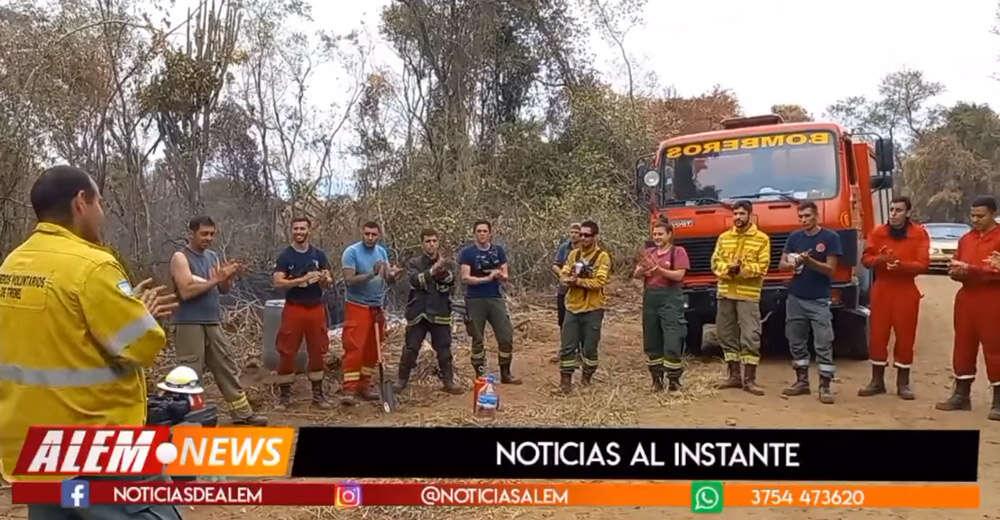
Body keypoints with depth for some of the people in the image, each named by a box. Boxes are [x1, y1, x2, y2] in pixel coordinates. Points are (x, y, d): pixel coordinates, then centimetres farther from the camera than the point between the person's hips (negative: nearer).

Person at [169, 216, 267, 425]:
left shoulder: (212, 256, 14)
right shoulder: (180, 257, -8)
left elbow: (223, 290, 14)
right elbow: (186, 291, -19)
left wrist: (228, 277, -7)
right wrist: (215, 279, -18)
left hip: (213, 323, 7)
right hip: (189, 324, -7)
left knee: (228, 369, 10)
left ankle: (242, 412, 16)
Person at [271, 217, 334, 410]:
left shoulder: (319, 255, 7)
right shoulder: (285, 256, -2)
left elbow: (329, 283, 6)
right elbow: (277, 283, -13)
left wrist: (323, 279, -18)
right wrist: (303, 279, -22)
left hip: (316, 308, 3)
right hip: (293, 309, -3)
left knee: (318, 351, 6)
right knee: (287, 352, -1)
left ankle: (318, 393, 16)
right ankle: (285, 394, 10)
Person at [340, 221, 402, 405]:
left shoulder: (382, 251, 10)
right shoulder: (351, 252, -9)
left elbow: (388, 279, 8)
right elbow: (349, 280, -17)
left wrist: (392, 274, -15)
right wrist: (371, 274, -27)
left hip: (377, 308, 6)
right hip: (357, 307, -6)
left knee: (372, 349, 9)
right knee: (354, 348, -10)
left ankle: (364, 385, 19)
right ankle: (349, 390, -9)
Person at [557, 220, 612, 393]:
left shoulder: (603, 256, -7)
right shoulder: (574, 254, 9)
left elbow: (600, 282, -17)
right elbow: (563, 275, 5)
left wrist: (578, 281, -21)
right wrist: (570, 279, -17)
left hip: (592, 309, -3)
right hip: (572, 307, 4)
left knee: (590, 347, 6)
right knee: (568, 346, 2)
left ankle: (587, 378, 22)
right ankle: (565, 379, 9)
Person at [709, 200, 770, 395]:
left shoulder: (762, 239, 1)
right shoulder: (724, 237, 14)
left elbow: (762, 267, -5)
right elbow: (715, 262, 7)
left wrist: (743, 268, -19)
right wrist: (728, 269, -14)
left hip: (748, 295, -4)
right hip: (725, 293, 4)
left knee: (750, 336, -7)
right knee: (726, 334, 8)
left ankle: (749, 379, -2)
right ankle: (734, 375, 18)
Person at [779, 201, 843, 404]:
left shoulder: (830, 237, -2)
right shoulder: (794, 237, 10)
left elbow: (830, 269, -6)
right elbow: (782, 264, 10)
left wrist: (809, 261, -22)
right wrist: (793, 264, -13)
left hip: (819, 300, -4)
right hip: (795, 298, 4)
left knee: (824, 344, -5)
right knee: (796, 342, 9)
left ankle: (825, 385, -2)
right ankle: (802, 381, 19)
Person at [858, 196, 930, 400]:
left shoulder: (919, 234, -2)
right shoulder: (877, 232, 4)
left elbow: (923, 264, -9)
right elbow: (866, 259, 0)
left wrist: (901, 264, -26)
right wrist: (879, 259, -22)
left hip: (906, 291, -2)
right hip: (881, 289, 2)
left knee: (905, 336, 0)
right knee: (877, 334, 2)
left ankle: (903, 383, 10)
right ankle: (877, 381, 11)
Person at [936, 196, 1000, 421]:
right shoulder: (966, 238, 16)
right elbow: (957, 266, 20)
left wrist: (970, 269, -20)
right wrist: (956, 271, -2)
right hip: (966, 297, 7)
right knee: (963, 346, 9)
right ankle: (961, 395, 17)